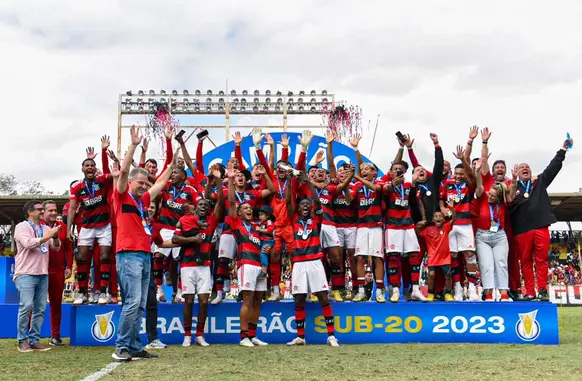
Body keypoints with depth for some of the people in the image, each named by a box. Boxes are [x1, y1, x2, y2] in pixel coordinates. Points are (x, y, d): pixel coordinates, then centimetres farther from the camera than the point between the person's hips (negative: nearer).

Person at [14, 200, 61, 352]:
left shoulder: (46, 228, 16)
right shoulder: (22, 226, -1)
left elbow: (56, 247, 12)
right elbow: (28, 243, -17)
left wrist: (55, 237, -7)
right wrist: (48, 236, -14)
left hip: (43, 274, 6)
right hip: (26, 274, -6)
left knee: (40, 308, 4)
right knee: (26, 306, -13)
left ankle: (34, 340, 10)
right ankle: (22, 340, -1)